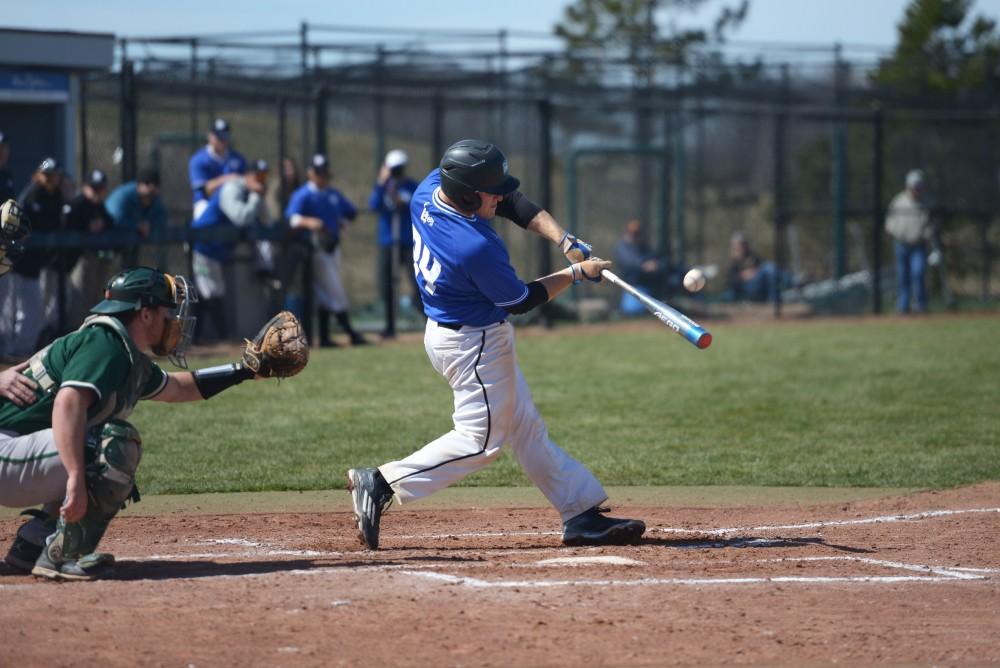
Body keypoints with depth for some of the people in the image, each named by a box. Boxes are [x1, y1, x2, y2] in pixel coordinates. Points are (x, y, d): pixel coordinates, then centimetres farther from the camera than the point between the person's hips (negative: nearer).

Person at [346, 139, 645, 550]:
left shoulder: (430, 189, -10)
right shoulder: (477, 250, -33)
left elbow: (514, 203, 1)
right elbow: (521, 301, -16)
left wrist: (564, 240, -9)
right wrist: (576, 273, -5)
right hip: (474, 344, -10)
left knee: (525, 428, 14)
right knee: (480, 441, 0)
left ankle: (583, 516, 20)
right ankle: (383, 484, -1)